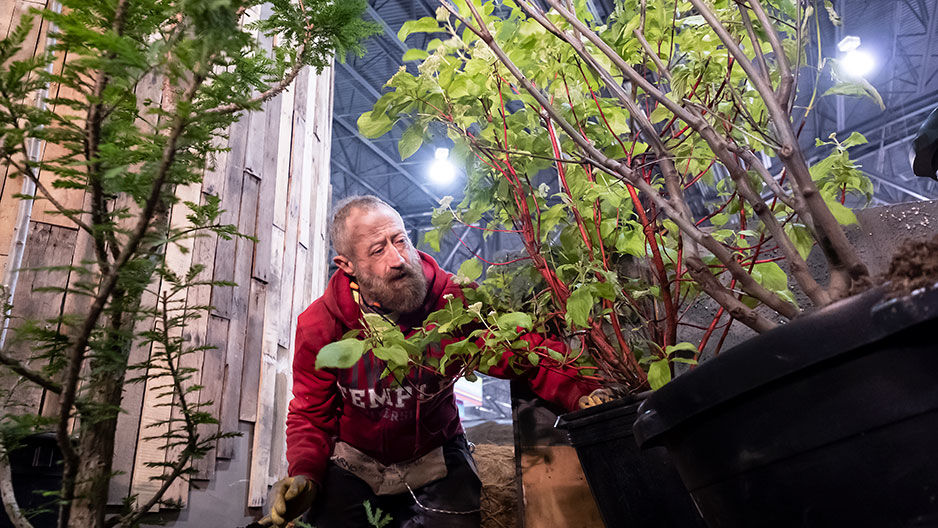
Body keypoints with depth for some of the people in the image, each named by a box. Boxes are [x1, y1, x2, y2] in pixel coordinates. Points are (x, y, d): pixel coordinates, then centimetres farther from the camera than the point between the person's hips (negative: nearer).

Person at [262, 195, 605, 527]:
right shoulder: (319, 325, -17)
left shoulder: (451, 300, -21)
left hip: (434, 461, 0)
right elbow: (311, 414, -8)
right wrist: (304, 475, -28)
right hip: (354, 462, 0)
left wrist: (581, 394, -44)